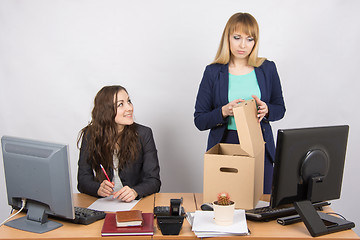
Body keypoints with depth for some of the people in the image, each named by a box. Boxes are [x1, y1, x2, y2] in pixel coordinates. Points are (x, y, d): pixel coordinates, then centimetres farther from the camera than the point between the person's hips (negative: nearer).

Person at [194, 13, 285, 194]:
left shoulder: (268, 69, 4)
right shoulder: (213, 72, -2)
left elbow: (280, 109, 12)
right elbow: (199, 121, -3)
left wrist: (266, 110, -11)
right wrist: (224, 112, -21)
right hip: (224, 147, -1)